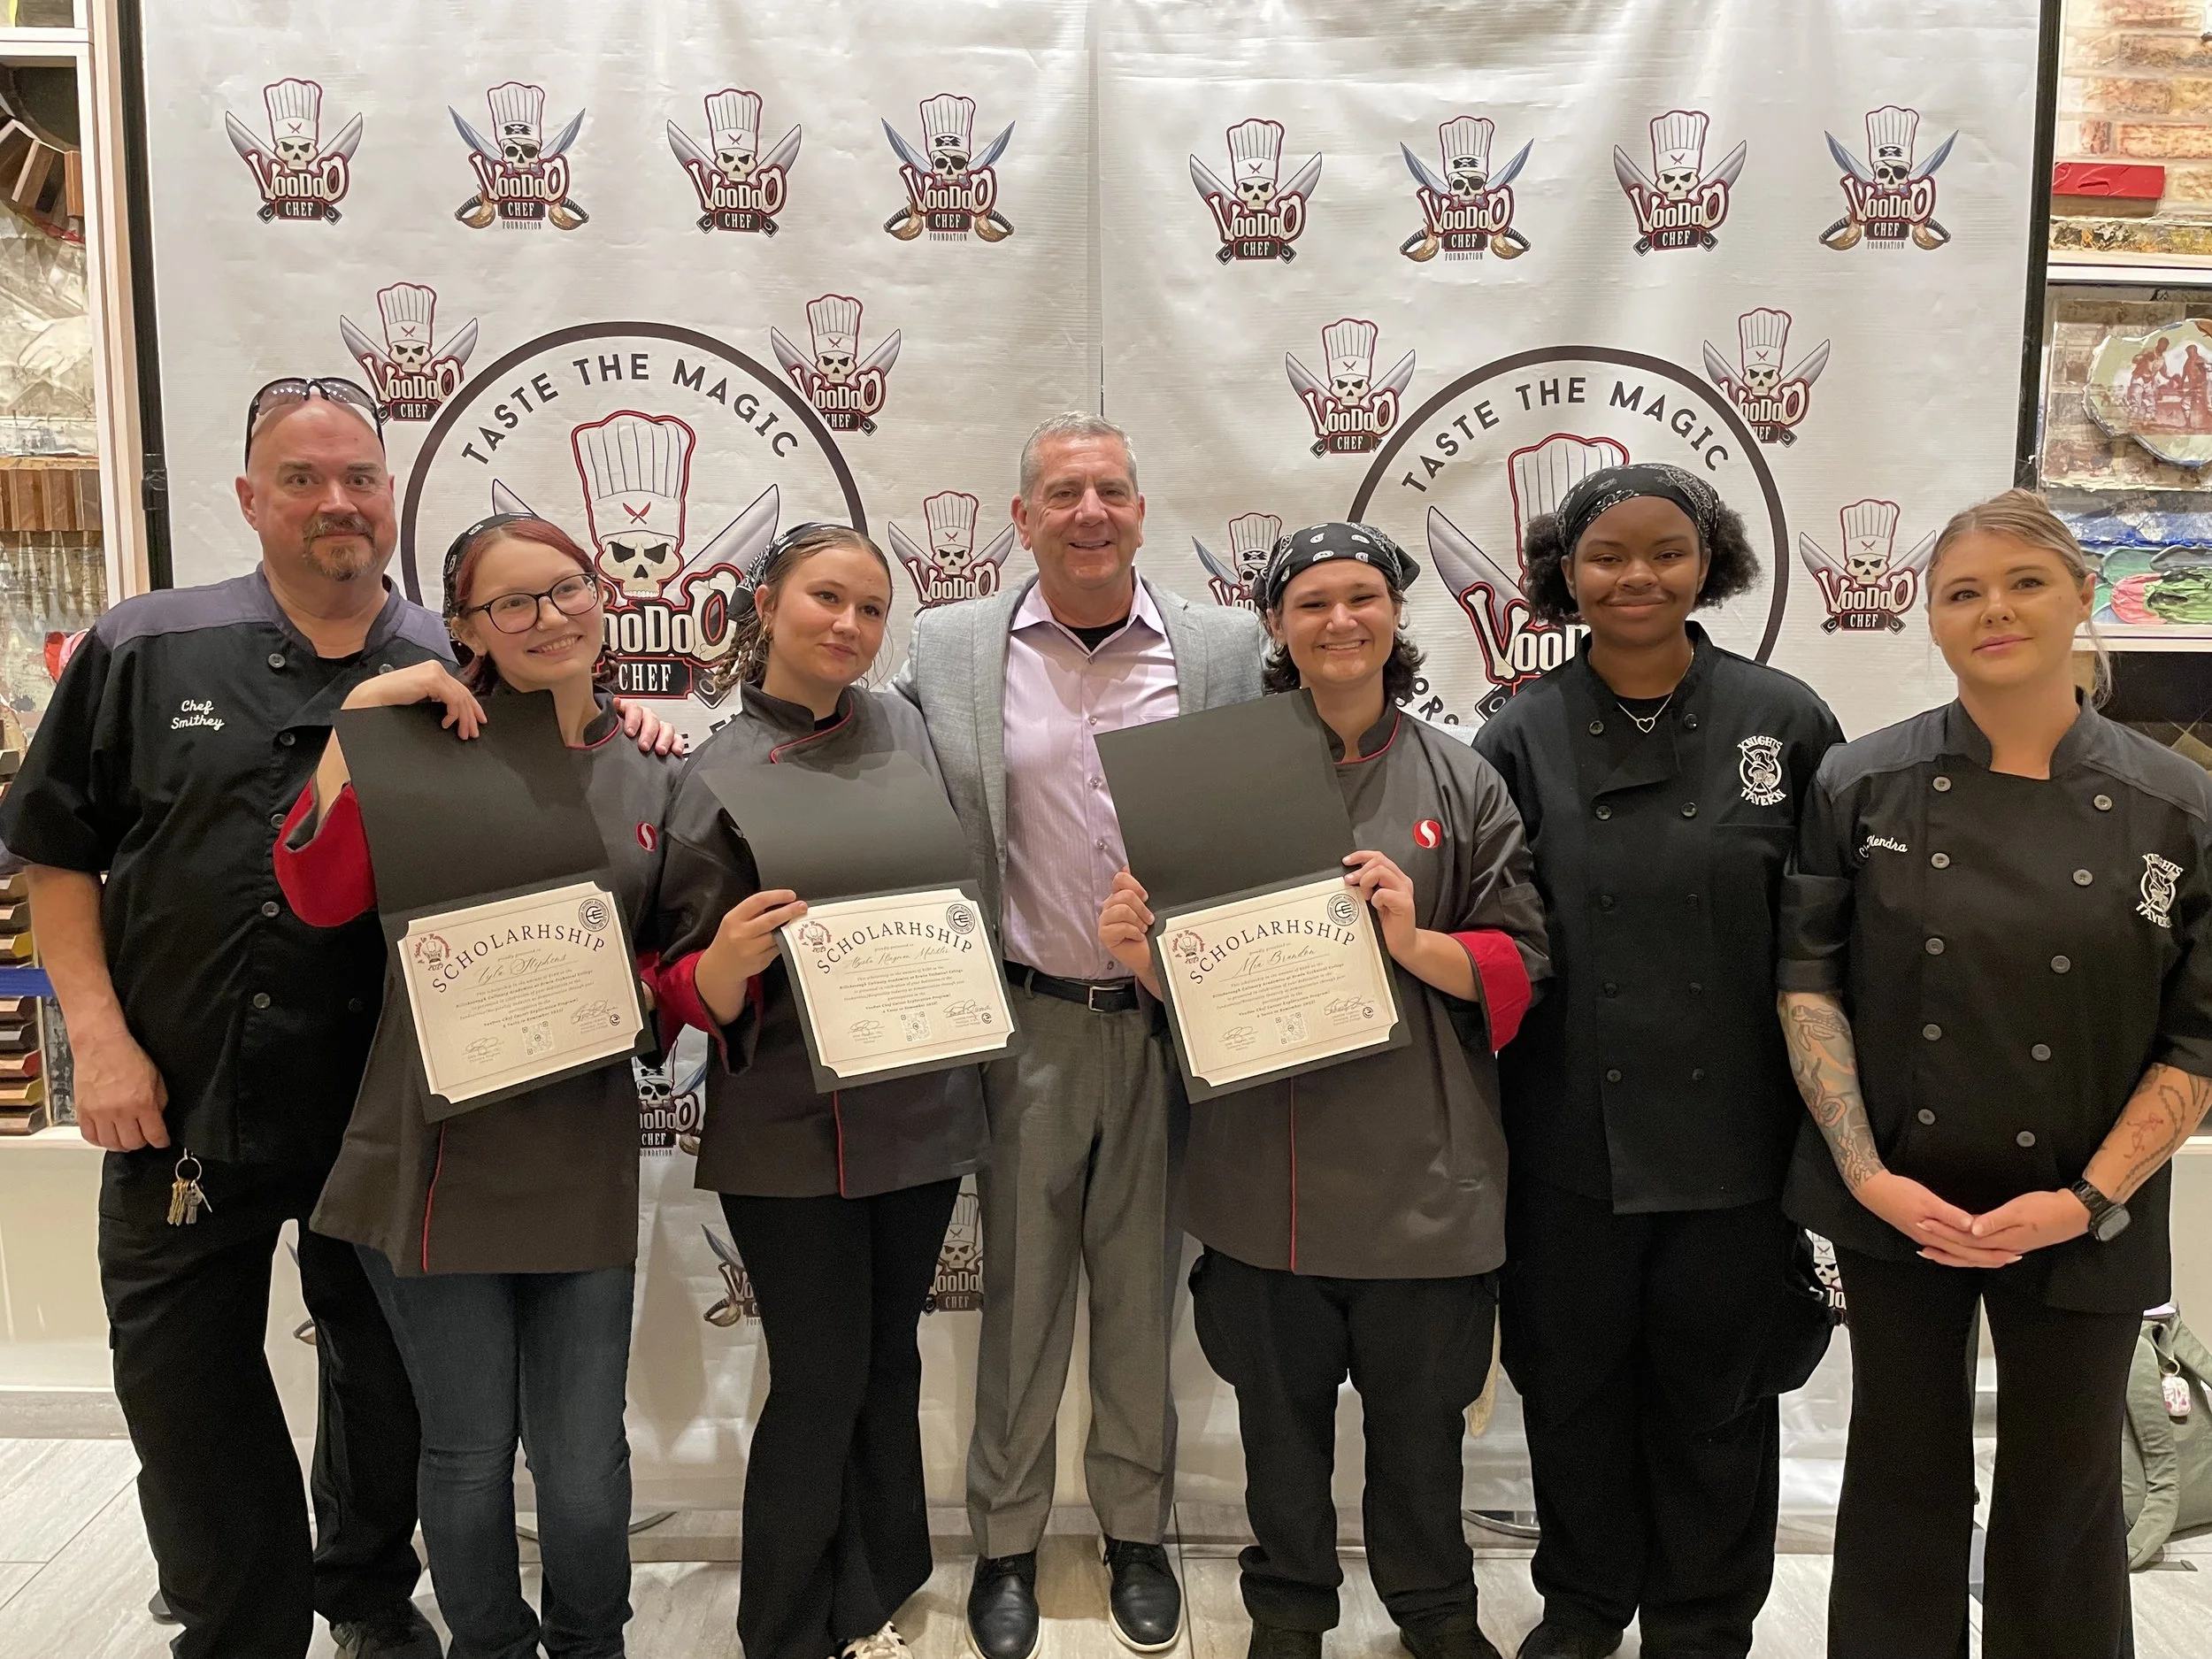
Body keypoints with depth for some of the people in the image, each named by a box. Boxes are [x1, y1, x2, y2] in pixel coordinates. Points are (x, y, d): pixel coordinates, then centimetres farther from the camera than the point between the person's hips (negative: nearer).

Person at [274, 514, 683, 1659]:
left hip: (581, 1162, 2)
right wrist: (360, 712, -16)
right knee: (469, 1452, 11)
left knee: (585, 1459, 8)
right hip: (440, 1148, -2)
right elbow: (321, 894, -14)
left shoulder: (650, 783, 8)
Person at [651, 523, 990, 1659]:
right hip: (792, 1128, -4)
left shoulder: (902, 726, 5)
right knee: (819, 1385, 2)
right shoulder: (719, 774, -7)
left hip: (919, 1105, 5)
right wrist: (728, 958, -28)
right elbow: (696, 996, -8)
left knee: (887, 1368, 16)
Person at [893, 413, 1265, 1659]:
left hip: (1173, 1022, 1)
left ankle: (1138, 1532, 34)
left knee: (1145, 1291, 15)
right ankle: (1007, 1542, 31)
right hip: (1027, 1024, 0)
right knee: (1021, 1291, 12)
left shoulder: (1225, 646, 0)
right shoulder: (951, 649, -1)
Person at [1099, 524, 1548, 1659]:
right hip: (1266, 1165, 1)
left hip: (1420, 1168, 0)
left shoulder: (1461, 783, 1)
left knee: (1421, 1410, 14)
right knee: (1281, 1407, 15)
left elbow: (1519, 967, 0)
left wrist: (1416, 942, -18)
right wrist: (1143, 955, -15)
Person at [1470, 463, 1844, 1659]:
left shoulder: (1785, 720, -2)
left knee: (1717, 1393, 14)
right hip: (1572, 1138, 1)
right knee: (1574, 1381, 15)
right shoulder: (1521, 738, -2)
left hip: (1733, 1134, 0)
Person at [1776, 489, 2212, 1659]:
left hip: (2083, 1228, 0)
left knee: (2061, 1497, 14)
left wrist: (2089, 1198, -12)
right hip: (1897, 1200, 0)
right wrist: (1866, 1170, -12)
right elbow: (1809, 981, -4)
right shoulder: (1864, 787, -4)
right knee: (1903, 1477, 14)